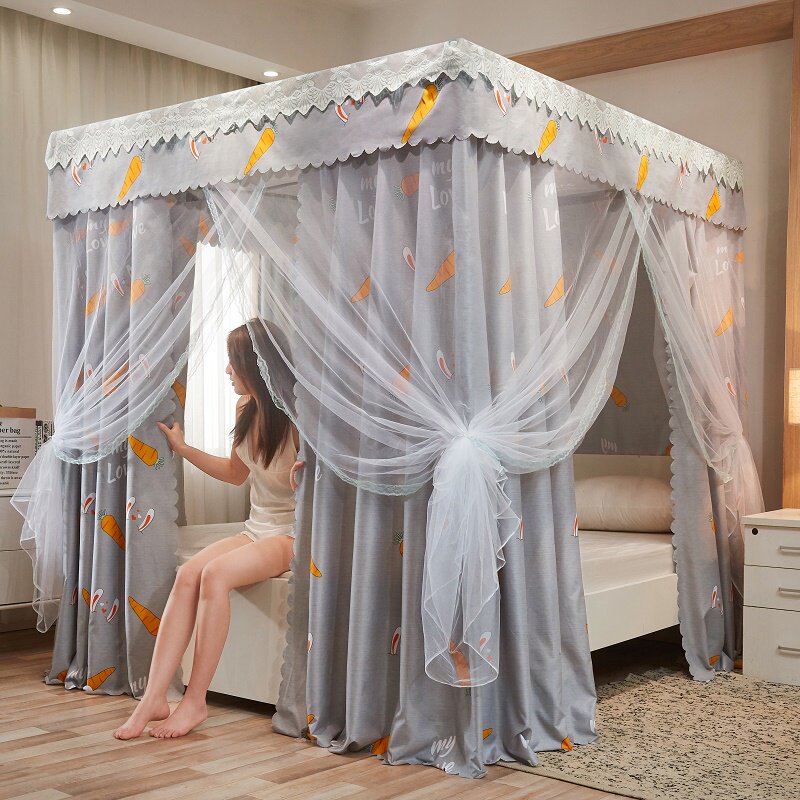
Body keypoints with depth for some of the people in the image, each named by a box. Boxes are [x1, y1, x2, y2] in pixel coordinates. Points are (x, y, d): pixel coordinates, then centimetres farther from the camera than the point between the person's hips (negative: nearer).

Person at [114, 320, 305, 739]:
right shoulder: (246, 409, 6)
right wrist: (183, 448, 16)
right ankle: (154, 697, -23)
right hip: (257, 528, 7)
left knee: (215, 573, -30)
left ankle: (195, 701, -21)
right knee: (187, 574, -21)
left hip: (294, 536, -6)